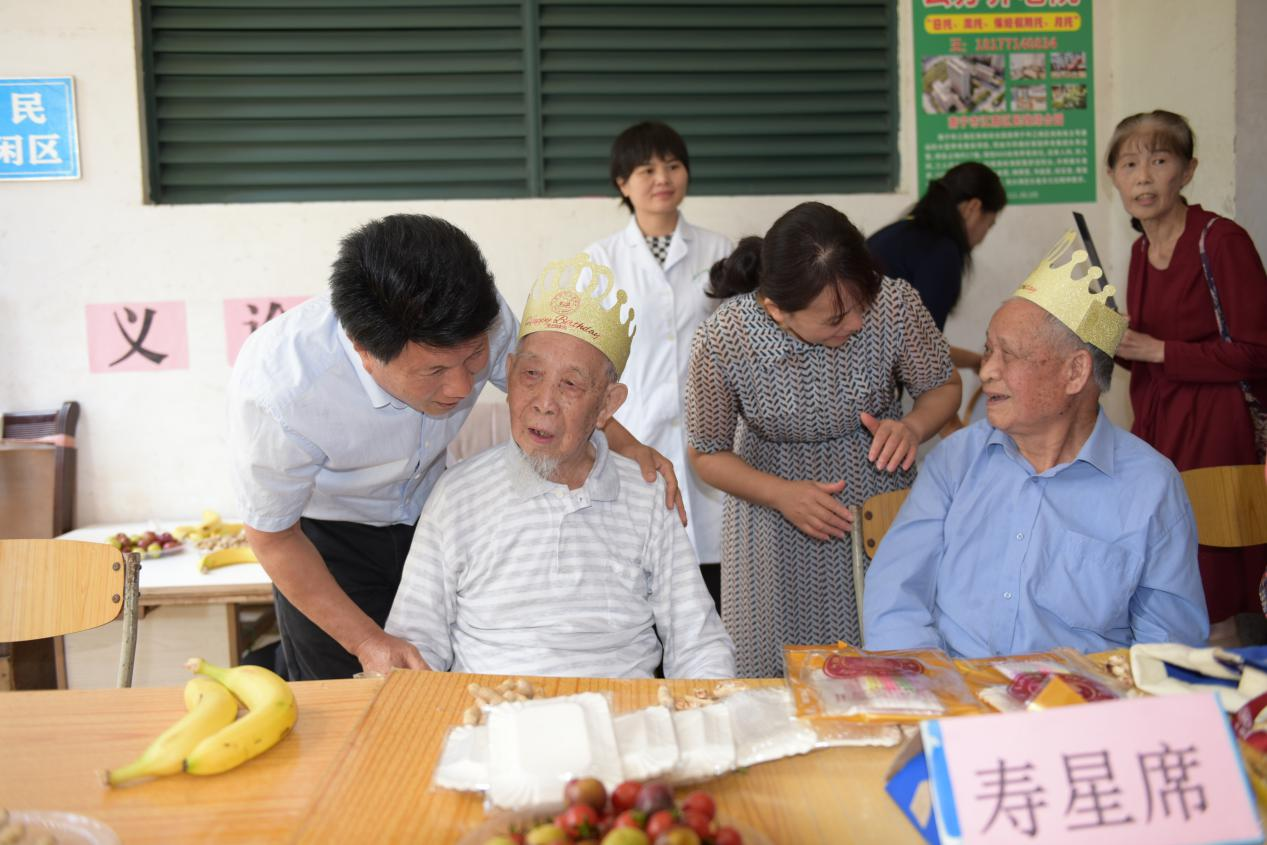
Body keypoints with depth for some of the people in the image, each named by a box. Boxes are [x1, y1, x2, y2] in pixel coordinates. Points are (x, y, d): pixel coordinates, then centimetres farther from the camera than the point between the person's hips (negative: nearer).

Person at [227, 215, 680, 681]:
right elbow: (273, 537, -21)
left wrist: (622, 441, -18)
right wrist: (366, 641, -23)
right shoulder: (276, 392, -39)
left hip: (430, 513, 3)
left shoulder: (481, 318, -29)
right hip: (325, 538, -3)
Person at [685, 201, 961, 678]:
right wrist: (781, 495, -22)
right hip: (773, 497, -1)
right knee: (773, 668, 8)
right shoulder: (720, 342, -24)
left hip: (878, 498, 1)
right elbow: (708, 454, -7)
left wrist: (913, 427, -23)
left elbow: (944, 386, -2)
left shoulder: (894, 306, -22)